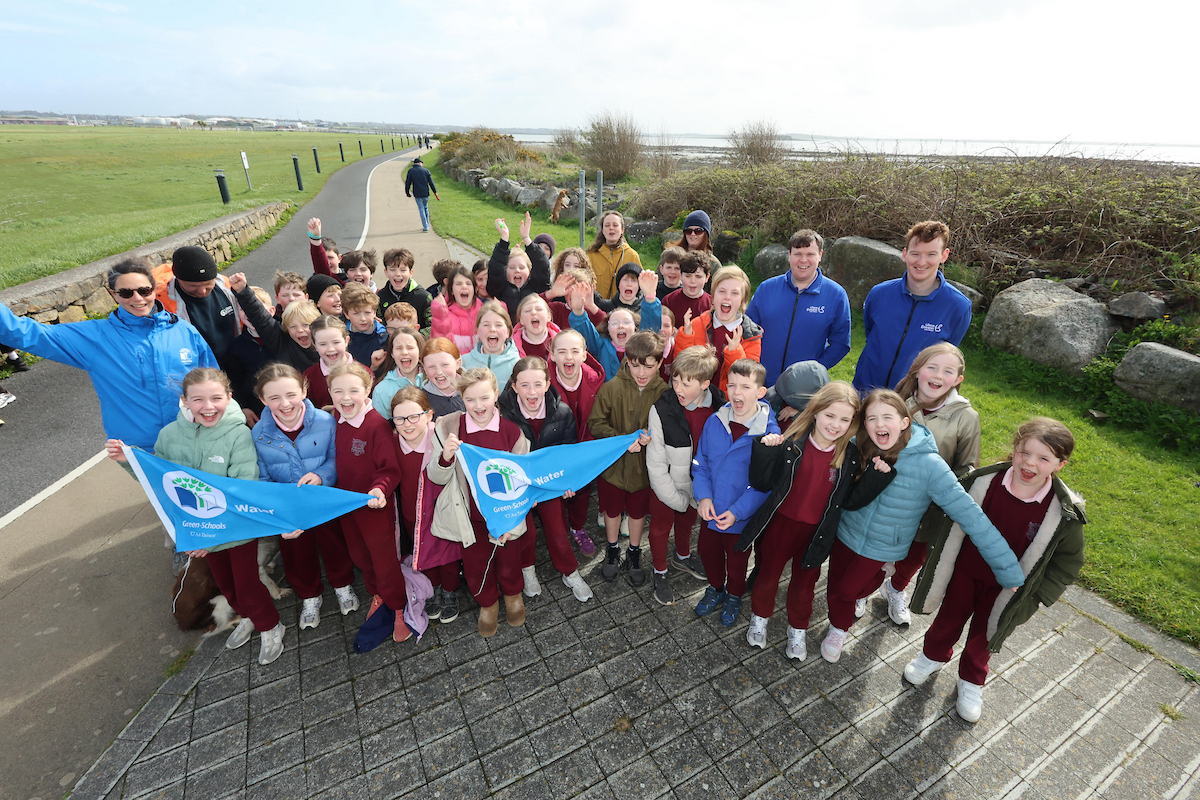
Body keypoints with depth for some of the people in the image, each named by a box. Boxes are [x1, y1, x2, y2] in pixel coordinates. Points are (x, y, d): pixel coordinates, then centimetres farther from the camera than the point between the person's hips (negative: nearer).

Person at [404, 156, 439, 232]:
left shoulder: (410, 171, -2)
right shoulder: (426, 170, 2)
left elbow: (407, 183, -1)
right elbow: (431, 182, 0)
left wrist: (407, 192, 11)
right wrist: (435, 192, 6)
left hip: (417, 194, -2)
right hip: (426, 193, 2)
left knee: (421, 209, 3)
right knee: (425, 208, 19)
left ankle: (425, 227, -3)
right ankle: (427, 225, 24)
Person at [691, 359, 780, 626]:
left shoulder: (769, 433, -21)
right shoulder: (714, 422, -11)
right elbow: (700, 462, -2)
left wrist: (737, 511, -22)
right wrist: (703, 496, -14)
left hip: (742, 515, -3)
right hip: (711, 510, 3)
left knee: (737, 559, 21)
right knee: (707, 550, 24)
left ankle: (734, 596, 51)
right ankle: (716, 588, 53)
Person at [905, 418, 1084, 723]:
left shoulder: (1065, 512, -23)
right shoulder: (984, 481, -23)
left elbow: (1069, 560, -7)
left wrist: (1034, 596, -10)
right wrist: (943, 561, -2)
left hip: (1004, 587, 0)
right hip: (964, 571, 1)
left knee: (982, 636, 21)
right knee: (948, 618, 23)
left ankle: (971, 681, 50)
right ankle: (933, 655, 53)